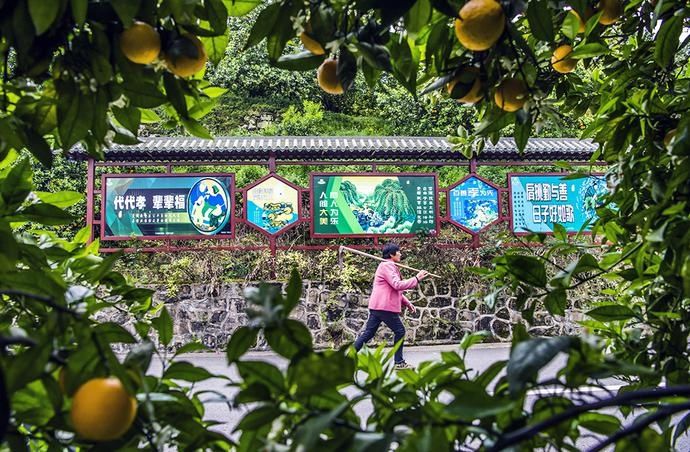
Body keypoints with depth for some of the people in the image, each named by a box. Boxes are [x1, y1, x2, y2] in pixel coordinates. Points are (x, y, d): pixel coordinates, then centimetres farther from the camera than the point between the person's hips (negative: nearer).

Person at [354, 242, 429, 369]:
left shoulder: (390, 266, 23)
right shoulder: (387, 266, -11)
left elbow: (395, 290, 27)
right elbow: (398, 285, -21)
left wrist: (407, 303, 19)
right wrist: (416, 279, -17)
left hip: (377, 306, 10)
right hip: (385, 307, -10)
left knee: (368, 333, 8)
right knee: (400, 331, 3)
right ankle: (399, 362, 9)